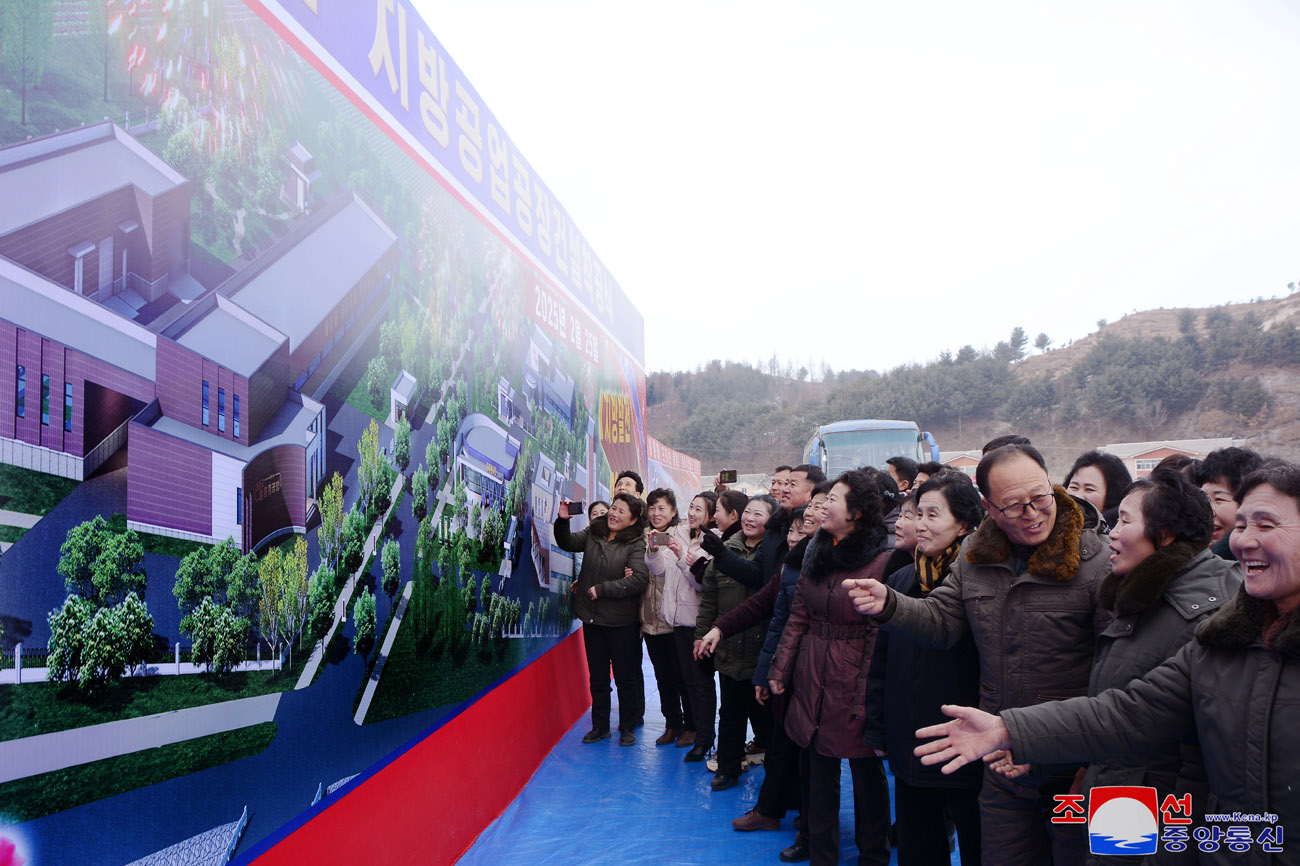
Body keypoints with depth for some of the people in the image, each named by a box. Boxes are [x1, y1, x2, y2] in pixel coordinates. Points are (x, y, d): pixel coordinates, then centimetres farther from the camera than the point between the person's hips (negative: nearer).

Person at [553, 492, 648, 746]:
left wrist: (602, 589, -18)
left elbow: (639, 579, -21)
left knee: (624, 677, 7)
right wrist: (563, 521, -19)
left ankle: (628, 727, 23)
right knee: (597, 677, 15)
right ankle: (600, 726, 28)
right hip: (592, 618, 4)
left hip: (621, 621, -4)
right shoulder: (593, 534, 4)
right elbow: (567, 543, 0)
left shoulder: (636, 544, -11)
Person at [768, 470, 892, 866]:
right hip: (811, 677, 6)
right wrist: (779, 670, 6)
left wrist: (868, 697, -16)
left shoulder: (880, 561, -15)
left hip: (852, 680, -6)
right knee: (818, 768, 14)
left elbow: (878, 636, -15)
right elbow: (797, 617, 8)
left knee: (866, 768, 11)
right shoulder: (815, 553, 6)